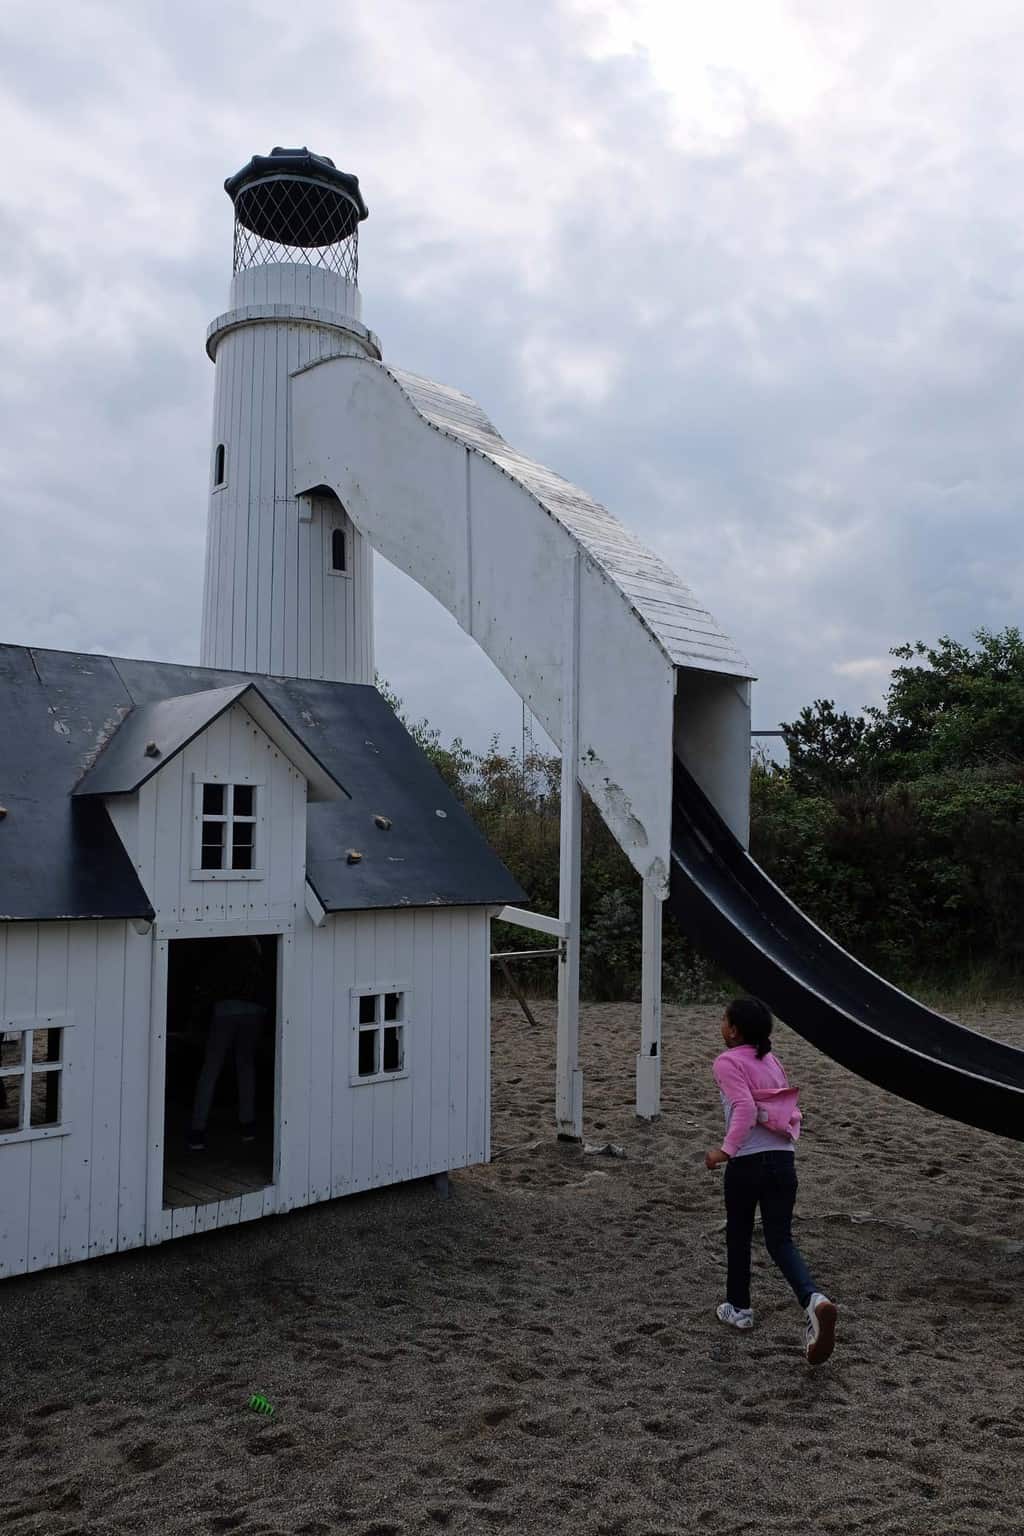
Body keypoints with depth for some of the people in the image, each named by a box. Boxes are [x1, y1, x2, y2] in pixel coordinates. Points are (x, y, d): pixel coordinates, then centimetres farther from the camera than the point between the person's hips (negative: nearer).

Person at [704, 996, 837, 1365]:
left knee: (738, 1236, 16)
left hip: (748, 1162, -5)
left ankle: (739, 1308, 30)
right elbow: (792, 1111, 16)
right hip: (783, 1159, 6)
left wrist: (726, 1150, -20)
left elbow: (745, 1109, -20)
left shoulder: (727, 1062, -7)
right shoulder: (771, 1060, 14)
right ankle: (814, 1300, -16)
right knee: (780, 1240, 8)